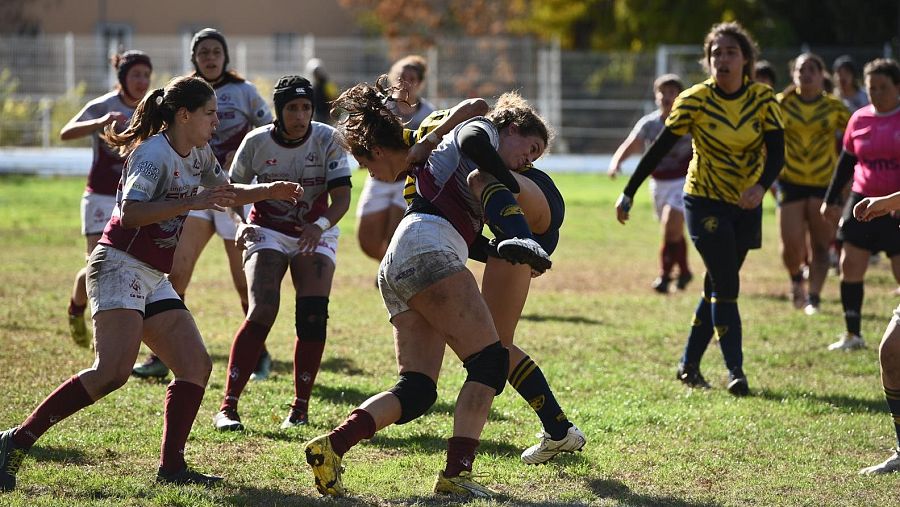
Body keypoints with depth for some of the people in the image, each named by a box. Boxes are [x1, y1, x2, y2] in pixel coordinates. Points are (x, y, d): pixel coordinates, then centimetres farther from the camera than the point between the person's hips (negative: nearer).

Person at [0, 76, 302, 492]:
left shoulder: (198, 156, 13)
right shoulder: (154, 153, -15)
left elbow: (228, 193, 32)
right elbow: (130, 213, -28)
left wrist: (271, 191, 16)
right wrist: (193, 202, -32)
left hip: (152, 280, 10)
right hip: (119, 267, -10)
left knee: (196, 366, 1)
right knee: (113, 372, -23)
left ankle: (171, 467, 2)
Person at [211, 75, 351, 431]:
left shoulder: (327, 140, -13)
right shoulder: (256, 142, -11)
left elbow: (342, 197, -17)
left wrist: (321, 225, -36)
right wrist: (242, 223, -18)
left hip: (316, 234, 1)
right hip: (268, 232, -1)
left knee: (313, 318, -14)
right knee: (261, 314, -18)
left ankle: (300, 407, 0)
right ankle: (227, 407, -19)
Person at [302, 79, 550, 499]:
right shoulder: (484, 130, 12)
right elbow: (471, 141, -12)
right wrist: (510, 185, -1)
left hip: (396, 273, 9)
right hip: (427, 249, -9)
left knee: (416, 392, 0)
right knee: (490, 361, -11)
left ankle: (331, 446, -15)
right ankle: (456, 473, -21)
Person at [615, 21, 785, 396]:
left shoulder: (762, 98, -6)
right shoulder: (695, 100, -13)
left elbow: (776, 151, -11)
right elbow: (660, 147, -10)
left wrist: (760, 186, -31)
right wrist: (629, 193, -8)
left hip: (746, 204, 4)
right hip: (705, 201, -4)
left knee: (718, 287, 9)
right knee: (726, 285, -12)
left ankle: (689, 365, 21)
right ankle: (735, 371, -10)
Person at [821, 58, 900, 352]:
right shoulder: (859, 120, 5)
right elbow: (846, 162, 15)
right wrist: (831, 200, 16)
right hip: (862, 202, 4)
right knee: (850, 267, 2)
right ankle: (852, 335, 13)